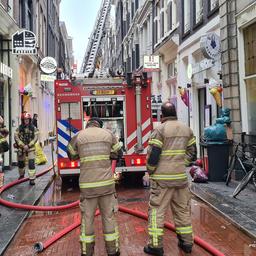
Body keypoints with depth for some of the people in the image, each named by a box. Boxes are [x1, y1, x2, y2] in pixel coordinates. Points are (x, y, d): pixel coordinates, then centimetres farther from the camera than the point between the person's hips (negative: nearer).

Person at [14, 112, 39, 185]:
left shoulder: (33, 128, -1)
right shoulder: (19, 128, 0)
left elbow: (35, 138, -5)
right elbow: (16, 137, -5)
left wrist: (28, 145, -14)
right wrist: (22, 145, -14)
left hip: (31, 148, -2)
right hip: (21, 148, 2)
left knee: (31, 163, -11)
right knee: (20, 162, 15)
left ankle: (32, 179, -8)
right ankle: (21, 175, 41)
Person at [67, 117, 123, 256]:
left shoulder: (78, 136, 2)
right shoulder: (108, 134, 6)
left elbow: (71, 156, 19)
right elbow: (118, 153, 18)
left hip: (87, 184, -1)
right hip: (106, 183, 1)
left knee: (87, 218, 12)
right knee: (109, 217, 13)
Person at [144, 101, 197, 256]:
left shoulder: (160, 130, -10)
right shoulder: (187, 129, 7)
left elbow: (153, 156, -13)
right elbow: (192, 154, 10)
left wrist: (150, 171, 3)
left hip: (162, 178, -5)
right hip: (181, 177, 5)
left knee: (157, 210, 3)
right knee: (183, 209, 15)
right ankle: (187, 242, 25)